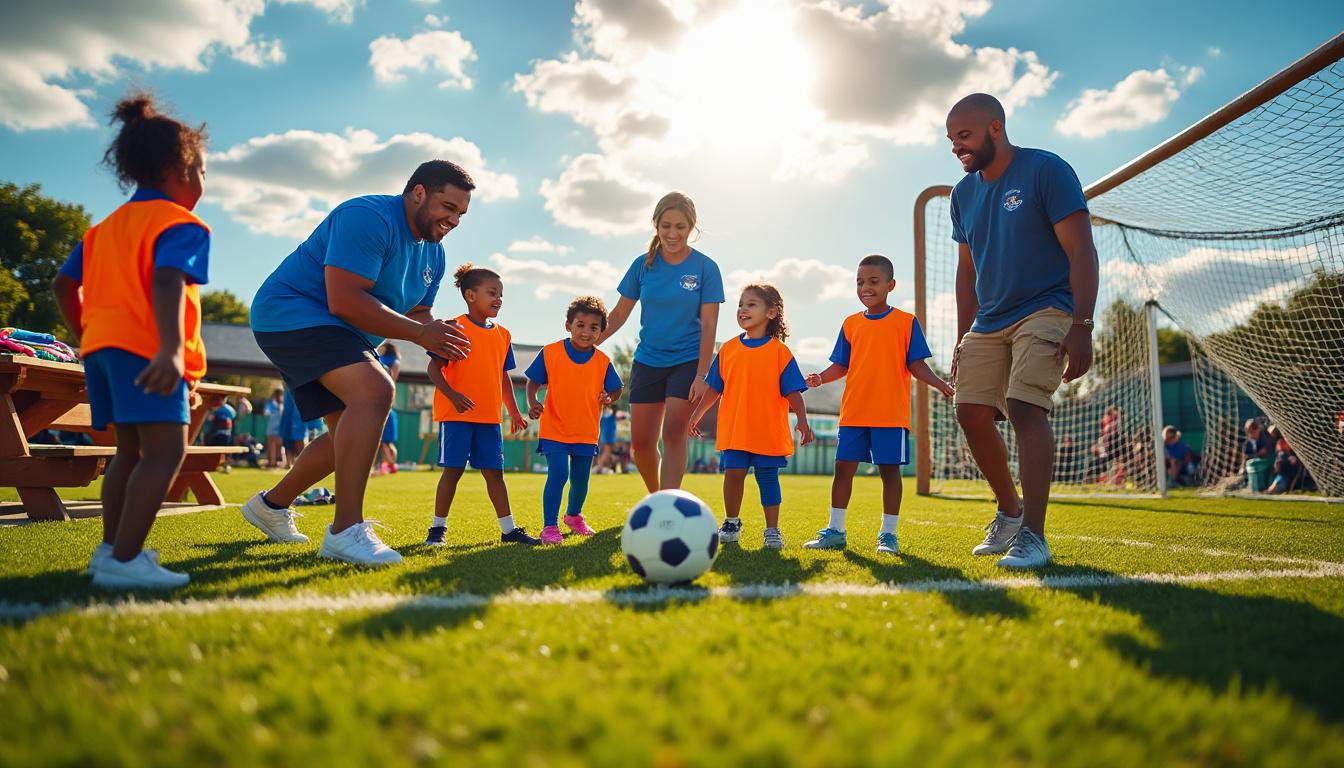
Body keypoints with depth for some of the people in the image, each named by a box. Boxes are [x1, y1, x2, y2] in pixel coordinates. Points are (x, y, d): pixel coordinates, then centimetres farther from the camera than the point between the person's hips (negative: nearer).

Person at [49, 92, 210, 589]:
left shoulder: (106, 227, 23)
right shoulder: (182, 225, -4)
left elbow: (64, 285, 22)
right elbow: (167, 282, -22)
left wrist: (87, 337, 30)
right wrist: (172, 348, -35)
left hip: (101, 344, 9)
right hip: (145, 347, -9)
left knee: (131, 450, 16)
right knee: (165, 451, -12)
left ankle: (111, 548, 20)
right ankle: (123, 560, -19)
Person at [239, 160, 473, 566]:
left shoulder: (432, 253, 9)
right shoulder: (369, 217, -21)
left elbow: (416, 312, 15)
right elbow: (343, 301, -29)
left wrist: (437, 337, -9)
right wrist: (418, 332, -26)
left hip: (338, 336, 11)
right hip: (291, 313, -11)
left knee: (352, 434, 17)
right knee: (375, 391, -32)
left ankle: (271, 504, 38)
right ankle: (346, 530, -31)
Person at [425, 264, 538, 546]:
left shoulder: (502, 335, 13)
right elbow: (434, 367, -10)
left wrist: (514, 412, 16)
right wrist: (452, 394, -25)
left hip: (489, 417, 6)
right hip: (456, 414, -6)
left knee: (494, 472, 8)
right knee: (453, 469, -3)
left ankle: (508, 529, 13)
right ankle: (438, 528, 10)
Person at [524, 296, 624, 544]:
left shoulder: (603, 361, -3)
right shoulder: (550, 353, -9)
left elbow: (615, 389, 7)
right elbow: (533, 382, 0)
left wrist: (609, 397, -15)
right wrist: (532, 403, -18)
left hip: (587, 433, 3)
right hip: (554, 430, -3)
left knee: (580, 480, 14)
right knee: (558, 474, -18)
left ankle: (574, 515, 43)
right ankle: (550, 526, -4)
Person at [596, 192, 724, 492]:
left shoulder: (706, 268, -8)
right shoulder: (643, 265, 0)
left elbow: (708, 325, -10)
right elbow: (619, 314, 6)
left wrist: (701, 376, -16)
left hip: (687, 362, -3)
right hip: (647, 362, 3)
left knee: (674, 435, -14)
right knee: (641, 443, 5)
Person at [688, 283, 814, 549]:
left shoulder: (779, 351, -1)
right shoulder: (728, 349, 8)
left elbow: (793, 393, -1)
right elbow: (714, 388, 14)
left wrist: (802, 421, -11)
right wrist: (696, 416, 12)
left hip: (770, 432, -2)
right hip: (734, 430, 2)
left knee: (768, 478, 4)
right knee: (733, 474, 1)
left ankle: (772, 530, 15)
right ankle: (731, 522, 22)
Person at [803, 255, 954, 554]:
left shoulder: (906, 322, 2)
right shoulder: (851, 324, 11)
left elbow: (915, 364, 0)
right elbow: (841, 365, 10)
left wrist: (939, 384, -15)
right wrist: (820, 378, -8)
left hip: (892, 413, -3)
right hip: (854, 412, 3)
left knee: (890, 469, 2)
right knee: (843, 468, 5)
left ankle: (888, 534, 12)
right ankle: (835, 531, 16)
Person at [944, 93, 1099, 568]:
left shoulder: (1046, 171, -8)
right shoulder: (964, 194, 12)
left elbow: (1081, 252, -12)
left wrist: (1081, 326, -20)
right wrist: (963, 341, 14)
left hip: (1046, 311, -6)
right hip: (989, 321, 7)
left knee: (1026, 406, -22)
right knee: (971, 412, -1)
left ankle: (1032, 536, -20)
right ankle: (1009, 509, 20)